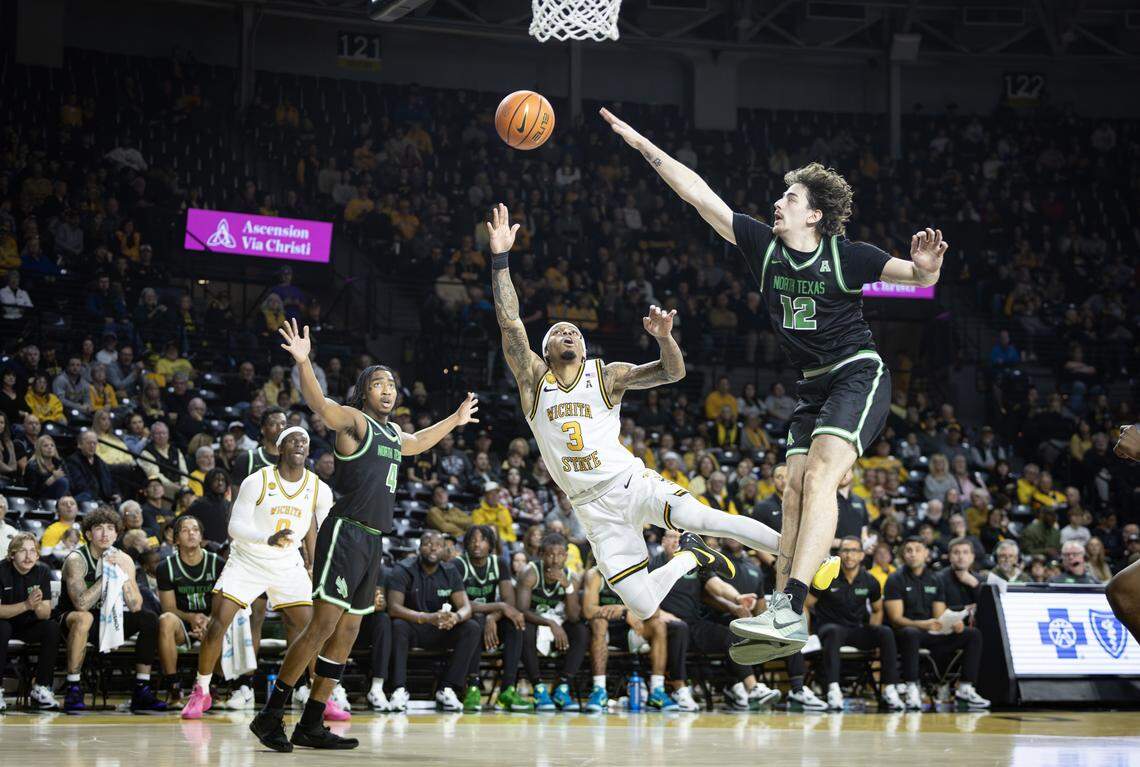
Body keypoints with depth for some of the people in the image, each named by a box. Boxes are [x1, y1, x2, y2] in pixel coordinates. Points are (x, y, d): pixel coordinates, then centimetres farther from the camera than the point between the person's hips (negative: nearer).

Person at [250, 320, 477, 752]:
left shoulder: (393, 433, 20)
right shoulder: (354, 420, -5)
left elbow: (418, 442, 44)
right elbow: (319, 404, -26)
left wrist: (455, 420, 53)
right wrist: (302, 361, -42)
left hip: (373, 540, 9)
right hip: (346, 533, -9)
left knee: (347, 632, 7)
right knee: (323, 624, -15)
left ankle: (310, 725, 11)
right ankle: (270, 715, -10)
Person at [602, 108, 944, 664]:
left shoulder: (846, 256, -11)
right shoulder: (763, 244, 2)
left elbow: (919, 278, -9)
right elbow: (697, 193, 1)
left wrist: (925, 268, -34)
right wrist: (643, 145, -1)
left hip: (859, 375, -7)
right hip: (813, 387, 7)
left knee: (819, 476, -23)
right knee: (795, 494, 0)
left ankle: (790, 608, -35)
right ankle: (784, 617, 0)